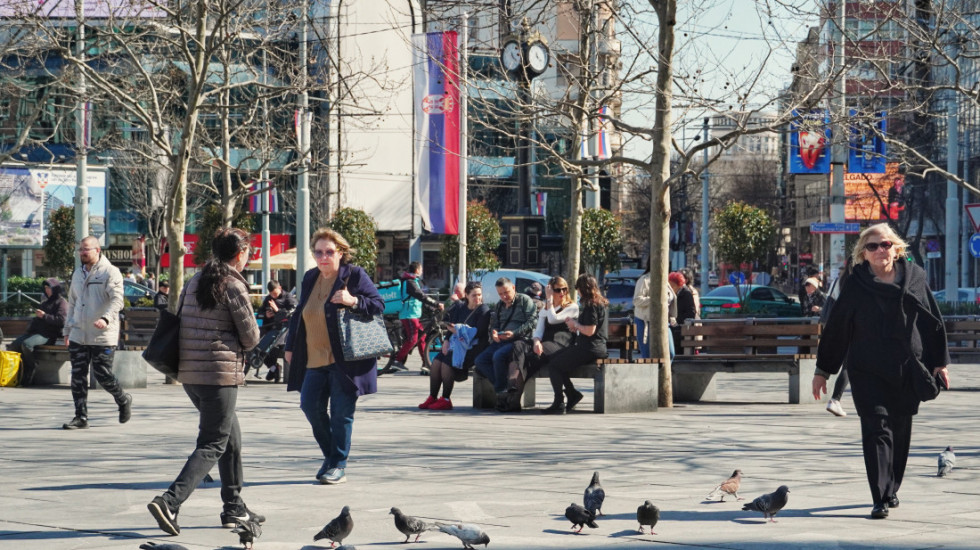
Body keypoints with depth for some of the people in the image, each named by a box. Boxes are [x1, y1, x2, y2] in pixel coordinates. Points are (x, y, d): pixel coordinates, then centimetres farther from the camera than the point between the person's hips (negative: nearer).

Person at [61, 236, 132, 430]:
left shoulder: (110, 273, -7)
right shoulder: (78, 274, 16)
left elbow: (117, 300, -18)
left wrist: (106, 318, -35)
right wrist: (67, 330, 22)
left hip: (103, 337, -6)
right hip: (78, 335, 6)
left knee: (103, 375, -3)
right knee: (78, 376, 1)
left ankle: (124, 401, 25)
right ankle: (81, 417, 5)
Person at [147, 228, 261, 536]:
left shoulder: (194, 282, 12)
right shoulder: (234, 286, -10)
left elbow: (180, 324, 16)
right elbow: (251, 337, -7)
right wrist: (238, 346, 14)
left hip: (188, 372, 8)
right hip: (220, 374, -8)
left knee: (231, 436, 20)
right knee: (212, 446, -5)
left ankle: (234, 508, 24)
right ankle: (170, 502, -21)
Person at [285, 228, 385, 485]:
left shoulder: (355, 275, -4)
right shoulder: (310, 278, 12)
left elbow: (379, 304, -6)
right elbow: (299, 315, 21)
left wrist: (353, 301, -22)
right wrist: (290, 346, 20)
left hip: (345, 359, -6)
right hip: (314, 359, 6)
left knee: (341, 411, -3)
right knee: (310, 405, 2)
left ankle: (338, 466, 7)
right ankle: (330, 454, 21)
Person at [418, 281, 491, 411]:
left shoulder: (484, 310, -5)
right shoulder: (459, 308, 14)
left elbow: (479, 333, -15)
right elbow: (449, 325, 13)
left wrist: (458, 331, -21)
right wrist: (446, 341, -4)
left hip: (474, 347, -7)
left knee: (447, 361, -26)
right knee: (436, 361, -15)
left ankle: (445, 400, -24)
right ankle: (432, 398, -13)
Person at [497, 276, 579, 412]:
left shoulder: (572, 307, 10)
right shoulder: (544, 310, 28)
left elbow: (553, 319, -6)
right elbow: (538, 330, 14)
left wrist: (549, 299, 2)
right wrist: (536, 342, -8)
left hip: (560, 345, -5)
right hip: (544, 344, 5)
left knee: (531, 357, -30)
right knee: (518, 345, -26)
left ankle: (514, 398, -36)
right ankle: (512, 390, -43)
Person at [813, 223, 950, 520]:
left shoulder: (914, 278, 5)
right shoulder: (856, 286, -1)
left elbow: (934, 322, 10)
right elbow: (836, 329, 4)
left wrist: (940, 363, 8)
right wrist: (822, 370, 6)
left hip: (908, 372, 2)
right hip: (868, 371, -2)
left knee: (900, 432, 10)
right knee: (876, 430, -11)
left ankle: (891, 490, 27)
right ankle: (880, 499, -13)